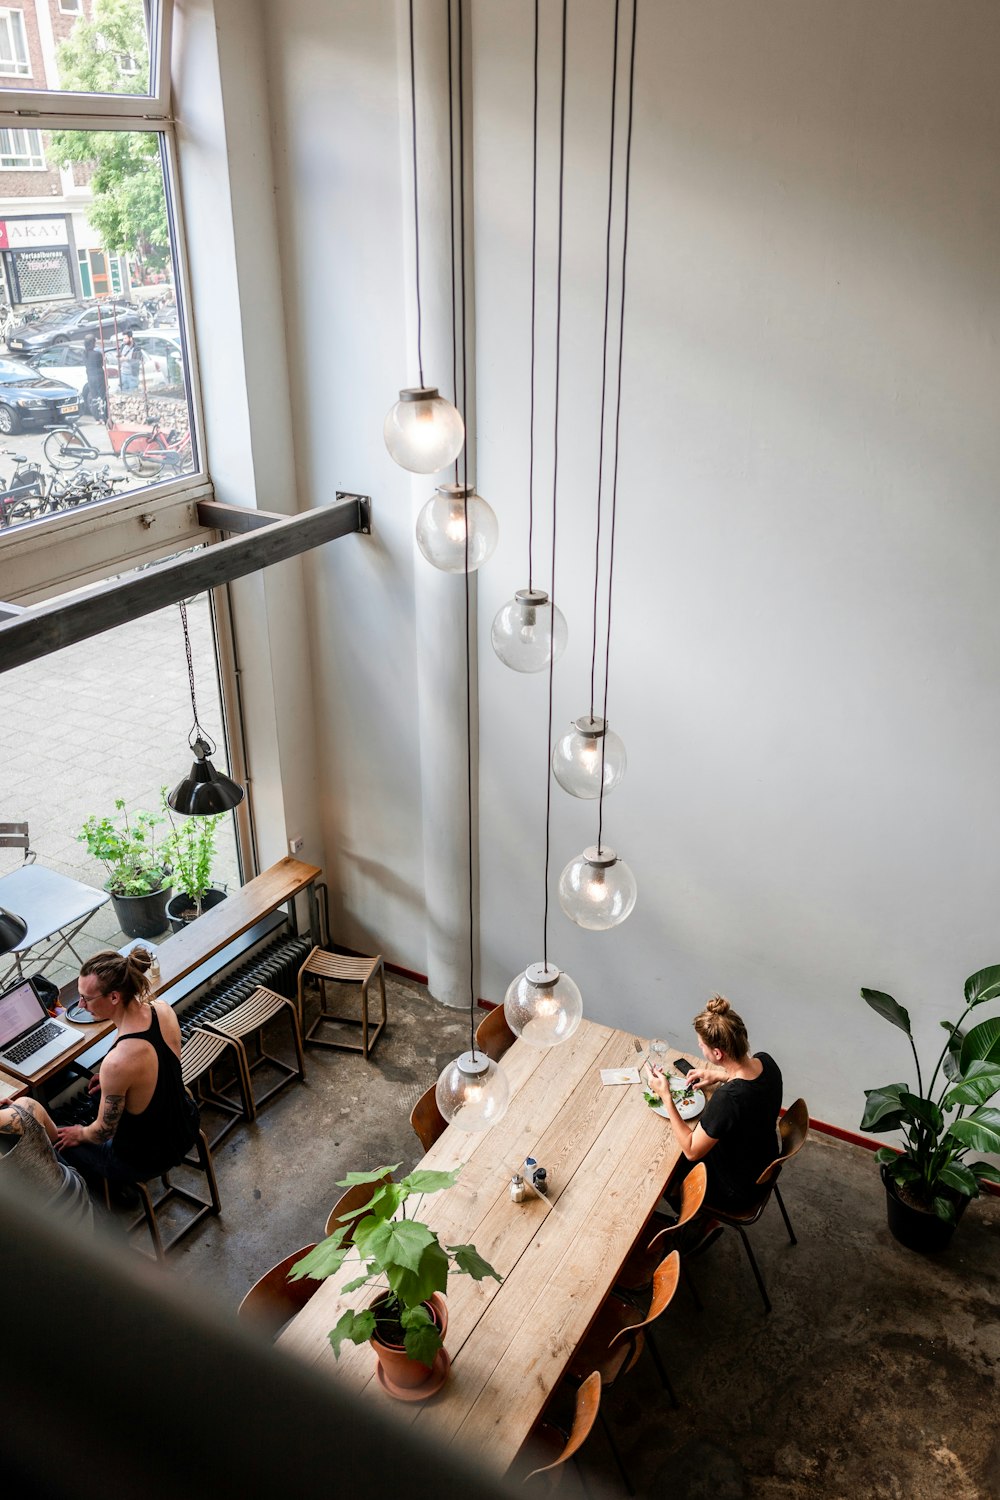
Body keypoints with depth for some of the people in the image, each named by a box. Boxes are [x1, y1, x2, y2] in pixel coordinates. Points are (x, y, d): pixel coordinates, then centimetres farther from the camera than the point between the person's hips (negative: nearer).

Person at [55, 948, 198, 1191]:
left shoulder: (117, 1063, -38)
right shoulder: (162, 1009, -18)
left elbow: (103, 1133, -18)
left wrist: (80, 1134, 3)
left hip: (150, 1159, -6)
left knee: (59, 1140, 18)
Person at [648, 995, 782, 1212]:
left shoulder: (727, 1098, -41)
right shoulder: (765, 1062, -18)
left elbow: (691, 1151, -26)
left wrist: (665, 1096, -25)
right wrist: (719, 1076, -1)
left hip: (737, 1190, -7)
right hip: (763, 1167, 7)